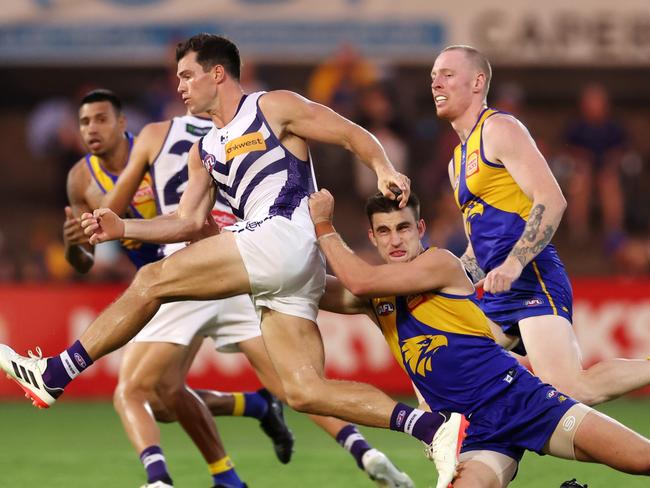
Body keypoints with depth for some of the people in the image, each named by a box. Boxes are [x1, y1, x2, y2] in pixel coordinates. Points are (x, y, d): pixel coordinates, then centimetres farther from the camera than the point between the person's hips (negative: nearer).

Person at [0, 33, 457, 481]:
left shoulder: (274, 108, 6)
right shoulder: (204, 152, 28)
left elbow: (354, 134, 3)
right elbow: (191, 223, 25)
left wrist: (385, 170, -16)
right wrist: (123, 228, 12)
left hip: (286, 236, -9)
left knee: (152, 281, -8)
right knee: (306, 393, -3)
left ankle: (55, 375, -2)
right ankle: (433, 427, -8)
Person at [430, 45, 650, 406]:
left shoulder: (499, 129, -3)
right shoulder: (458, 161, 26)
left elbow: (551, 201, -15)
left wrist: (514, 263, -26)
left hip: (531, 281, -10)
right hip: (498, 296, 10)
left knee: (570, 388, -25)